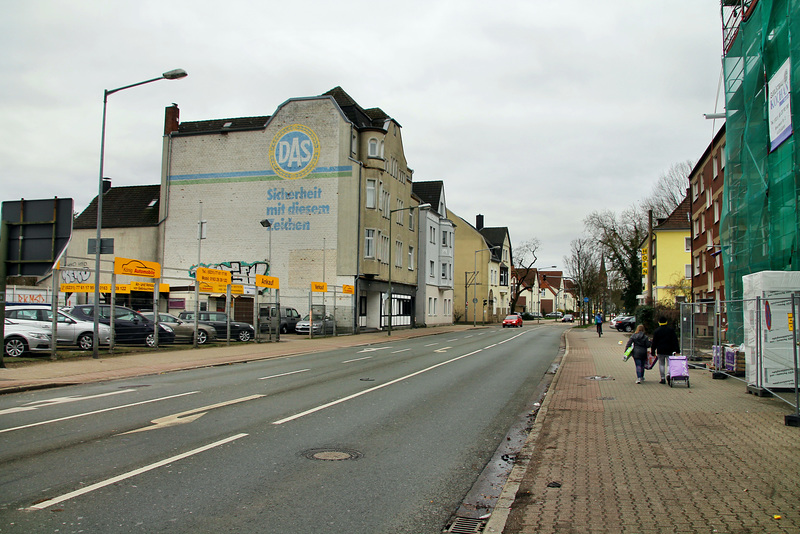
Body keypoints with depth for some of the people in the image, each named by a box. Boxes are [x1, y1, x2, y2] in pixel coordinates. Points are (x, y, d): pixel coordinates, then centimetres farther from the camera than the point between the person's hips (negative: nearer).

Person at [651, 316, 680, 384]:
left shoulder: (656, 331, 0)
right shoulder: (671, 329, 3)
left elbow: (654, 342, 1)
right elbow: (675, 340, 0)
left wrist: (653, 351, 7)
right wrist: (677, 349, 2)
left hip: (660, 350, 0)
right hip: (669, 350, 1)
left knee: (661, 364, 6)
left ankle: (663, 378, 3)